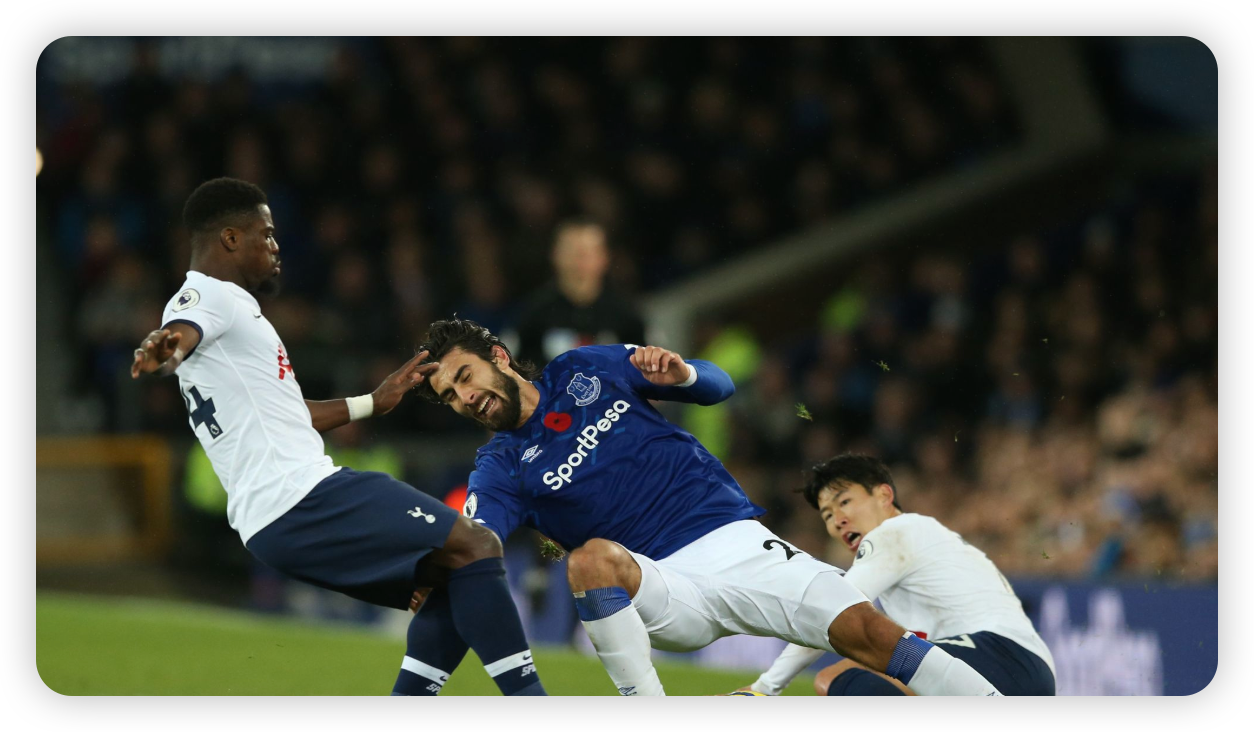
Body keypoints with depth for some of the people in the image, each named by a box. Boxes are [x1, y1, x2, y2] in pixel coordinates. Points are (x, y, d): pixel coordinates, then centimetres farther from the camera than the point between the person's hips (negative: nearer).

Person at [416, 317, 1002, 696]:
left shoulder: (586, 371, 8)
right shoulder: (500, 471, 4)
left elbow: (719, 386, 13)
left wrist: (681, 373, -10)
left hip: (735, 542, 1)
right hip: (657, 587, -1)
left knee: (867, 632, -17)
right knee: (590, 558, -34)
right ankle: (643, 699, -30)